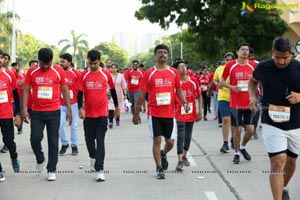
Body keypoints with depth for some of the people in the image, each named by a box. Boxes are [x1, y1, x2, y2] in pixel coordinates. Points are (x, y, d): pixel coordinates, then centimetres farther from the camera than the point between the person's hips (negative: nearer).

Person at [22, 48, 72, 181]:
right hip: (36, 112, 1)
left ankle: (51, 170, 14)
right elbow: (26, 90, 3)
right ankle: (40, 160, 24)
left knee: (53, 142, 3)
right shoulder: (31, 71, 0)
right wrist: (24, 109, -5)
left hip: (54, 112, -1)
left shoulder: (59, 71, -2)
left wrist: (69, 110, 1)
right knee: (35, 138, -6)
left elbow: (65, 90, 3)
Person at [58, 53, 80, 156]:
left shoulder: (76, 73, -5)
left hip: (73, 103, -2)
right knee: (60, 125, -2)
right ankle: (64, 144, 18)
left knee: (74, 126, 6)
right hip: (61, 104, 2)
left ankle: (74, 146, 20)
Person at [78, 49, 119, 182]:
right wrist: (80, 108, -14)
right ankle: (93, 157, 44)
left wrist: (116, 106, 18)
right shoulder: (84, 75, 0)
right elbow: (80, 93, 0)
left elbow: (113, 90, 10)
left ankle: (99, 170, -6)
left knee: (100, 141, -6)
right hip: (88, 114, 2)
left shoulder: (106, 74, -2)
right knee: (89, 139, 14)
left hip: (102, 113, -2)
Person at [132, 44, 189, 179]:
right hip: (154, 113, -2)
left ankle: (163, 155, 39)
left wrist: (184, 103, -9)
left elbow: (178, 91, 11)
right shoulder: (149, 73, 0)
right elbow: (143, 93, 3)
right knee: (157, 140, -1)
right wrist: (137, 112, 2)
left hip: (170, 113, 2)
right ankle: (159, 168, 12)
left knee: (170, 142, 6)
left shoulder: (174, 72, 6)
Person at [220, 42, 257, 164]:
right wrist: (232, 87, -15)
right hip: (235, 104, -2)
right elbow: (222, 81, 3)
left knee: (250, 130, 3)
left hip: (249, 104, 2)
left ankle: (243, 147, 31)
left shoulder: (253, 65, 2)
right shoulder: (230, 65, -4)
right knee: (237, 130, 4)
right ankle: (237, 153, 22)